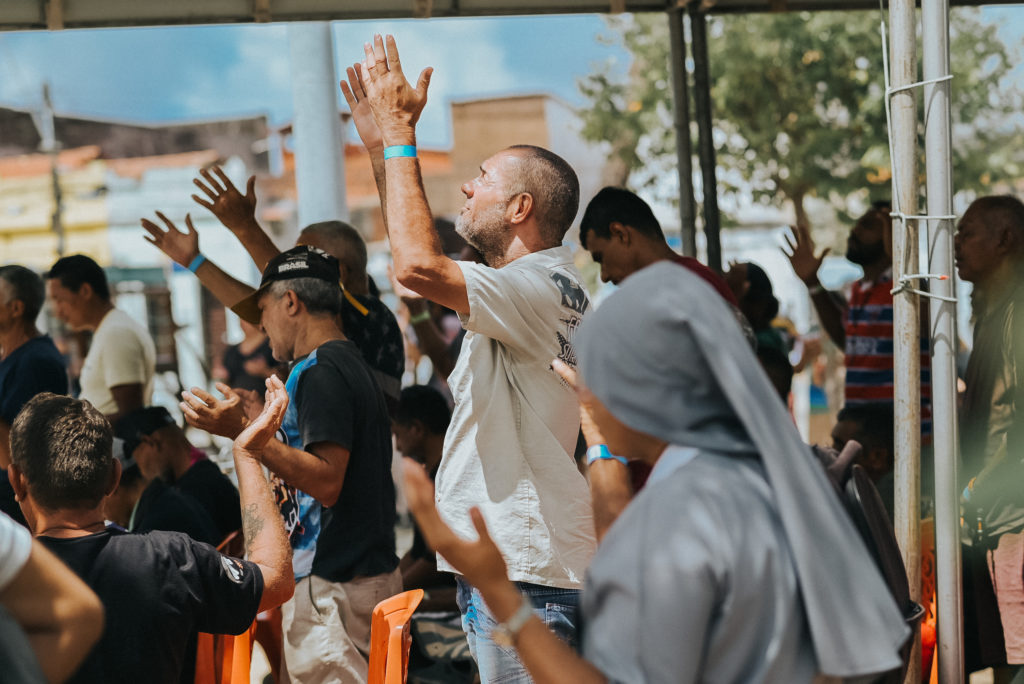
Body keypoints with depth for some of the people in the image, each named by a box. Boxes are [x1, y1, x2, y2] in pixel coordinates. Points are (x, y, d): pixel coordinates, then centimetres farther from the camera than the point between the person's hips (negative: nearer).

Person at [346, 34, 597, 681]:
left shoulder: (544, 285, -15)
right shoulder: (521, 287, 18)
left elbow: (418, 265, -28)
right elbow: (426, 261, 29)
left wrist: (399, 136, -16)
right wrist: (383, 144, 24)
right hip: (499, 562, 11)